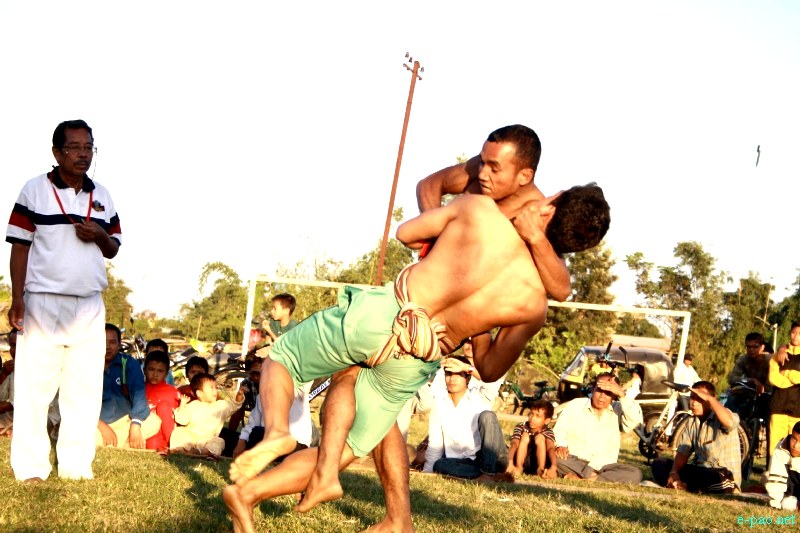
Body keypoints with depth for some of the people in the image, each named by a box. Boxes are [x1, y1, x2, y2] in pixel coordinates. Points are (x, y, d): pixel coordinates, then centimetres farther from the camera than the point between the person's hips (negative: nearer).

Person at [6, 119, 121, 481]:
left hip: (89, 306, 4)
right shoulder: (35, 190, -1)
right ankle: (30, 467, 4)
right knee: (35, 386, -2)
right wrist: (17, 298, -11)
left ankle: (76, 465, 11)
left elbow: (113, 249, 16)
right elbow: (19, 247, -3)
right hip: (42, 302, -4)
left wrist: (99, 235, -7)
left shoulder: (102, 197, 11)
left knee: (85, 387, 4)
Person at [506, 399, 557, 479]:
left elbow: (551, 448, -27)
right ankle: (519, 467, -35)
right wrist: (510, 463, -44)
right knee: (525, 436, -20)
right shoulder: (521, 427, -7)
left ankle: (541, 470, -30)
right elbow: (514, 445, -24)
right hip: (522, 461, 0)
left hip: (537, 463, 0)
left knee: (540, 437, -20)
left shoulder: (547, 432, -7)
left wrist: (553, 467, -47)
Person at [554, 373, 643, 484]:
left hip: (604, 466, 1)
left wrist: (622, 394, -24)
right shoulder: (575, 405, 7)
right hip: (575, 461, -1)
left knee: (635, 474, -27)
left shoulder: (618, 410, 7)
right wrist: (560, 445, -20)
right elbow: (560, 429, 1)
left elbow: (635, 419, -14)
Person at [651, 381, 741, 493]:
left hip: (725, 475, -7)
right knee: (659, 463, -2)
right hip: (700, 470, 7)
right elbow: (682, 453, 3)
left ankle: (683, 486, -17)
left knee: (716, 479, -42)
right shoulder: (691, 422, 9)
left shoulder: (719, 418, -11)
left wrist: (709, 398, -29)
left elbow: (729, 422, -38)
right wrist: (673, 472, -16)